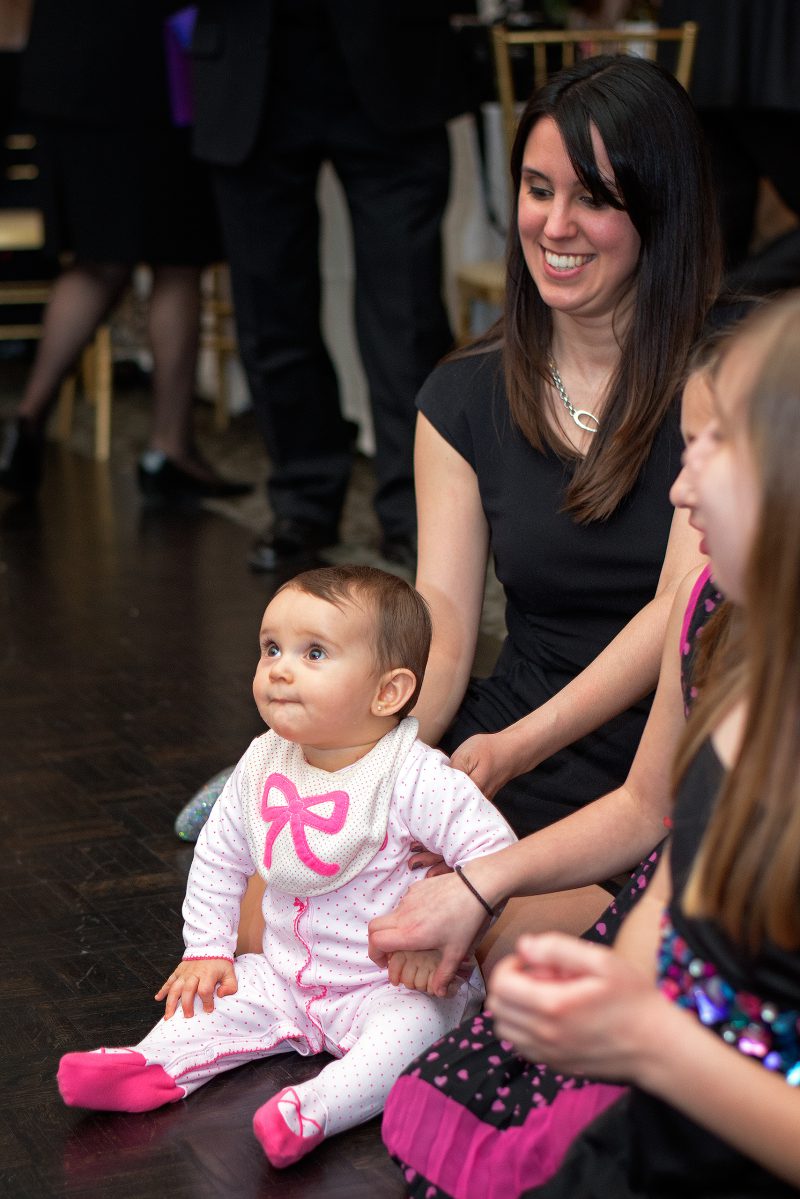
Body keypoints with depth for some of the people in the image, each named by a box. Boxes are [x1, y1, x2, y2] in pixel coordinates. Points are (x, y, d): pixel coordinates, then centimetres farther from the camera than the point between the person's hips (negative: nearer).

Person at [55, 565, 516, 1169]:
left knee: (413, 1028, -33)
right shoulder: (262, 765, 0)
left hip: (395, 984, -7)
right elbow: (219, 856, 14)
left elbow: (493, 851, -24)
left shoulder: (415, 776, -20)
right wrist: (207, 951, 10)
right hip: (287, 976, 7)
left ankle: (315, 1107, -46)